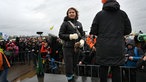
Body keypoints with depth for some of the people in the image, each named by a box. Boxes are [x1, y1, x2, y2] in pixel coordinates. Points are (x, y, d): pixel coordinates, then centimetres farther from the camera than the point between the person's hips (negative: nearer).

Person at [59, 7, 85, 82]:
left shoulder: (79, 24, 9)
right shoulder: (65, 23, -2)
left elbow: (82, 34, 12)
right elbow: (60, 35, -7)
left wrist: (82, 41, -9)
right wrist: (71, 36, -20)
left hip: (77, 47, 4)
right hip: (68, 47, -4)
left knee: (74, 65, 15)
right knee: (69, 66, 1)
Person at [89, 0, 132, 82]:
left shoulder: (99, 14, -2)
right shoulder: (122, 13, 4)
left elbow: (93, 31, -2)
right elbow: (128, 30, 6)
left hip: (103, 47, -1)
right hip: (118, 47, 2)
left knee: (103, 68, 10)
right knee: (116, 69, 11)